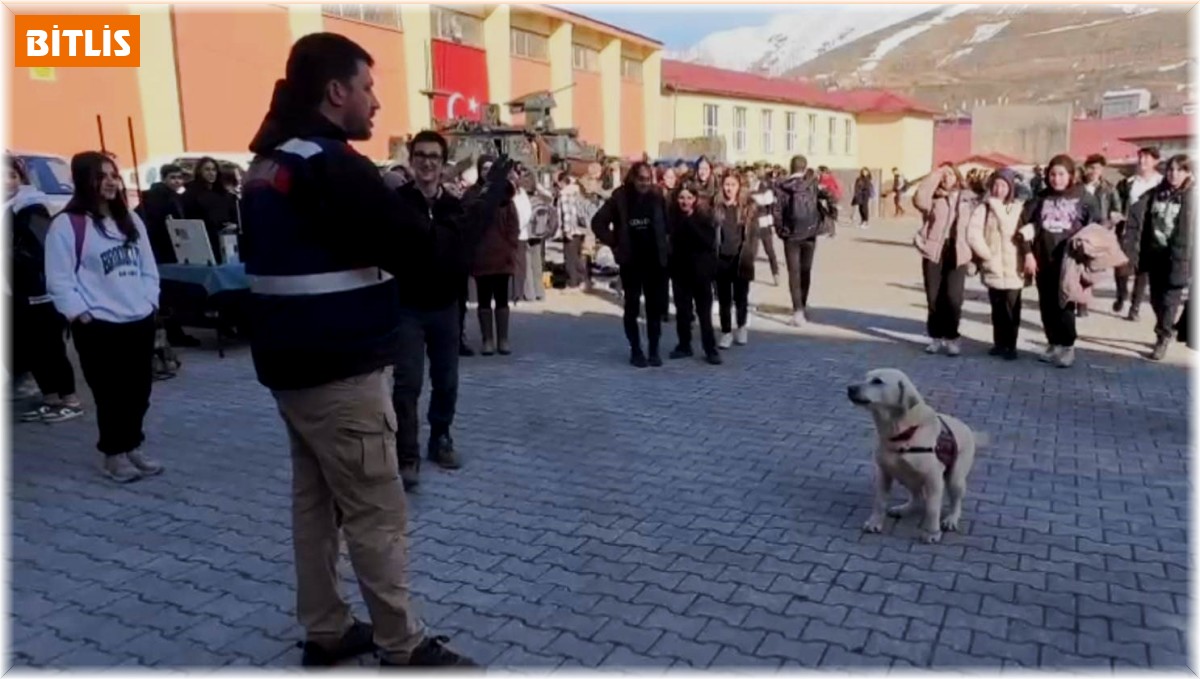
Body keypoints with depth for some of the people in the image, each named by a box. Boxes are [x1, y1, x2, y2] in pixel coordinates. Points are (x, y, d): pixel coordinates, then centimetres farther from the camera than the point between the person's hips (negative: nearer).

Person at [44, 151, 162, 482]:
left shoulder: (130, 220, 13)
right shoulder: (66, 224, -8)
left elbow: (148, 266, 16)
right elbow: (59, 279, -10)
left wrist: (149, 301, 5)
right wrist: (79, 314, -14)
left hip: (140, 321, 6)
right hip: (98, 326, -6)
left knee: (139, 390, 11)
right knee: (110, 393, 1)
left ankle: (132, 446, 26)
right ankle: (114, 454, 16)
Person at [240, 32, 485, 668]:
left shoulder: (269, 162, 12)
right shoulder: (331, 163, -17)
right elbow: (422, 251, -20)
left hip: (292, 364, 9)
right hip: (341, 370, -9)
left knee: (314, 500, 15)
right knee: (378, 513, 0)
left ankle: (325, 631, 26)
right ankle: (403, 646, 11)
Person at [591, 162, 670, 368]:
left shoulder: (658, 199, 2)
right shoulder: (620, 198, -5)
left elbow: (668, 224, 13)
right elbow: (598, 222, -3)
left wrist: (665, 246, 4)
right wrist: (614, 244, -6)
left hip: (655, 261, 2)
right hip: (631, 261, -2)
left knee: (656, 307, 4)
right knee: (632, 307, 4)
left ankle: (653, 350, 13)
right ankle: (635, 351, 12)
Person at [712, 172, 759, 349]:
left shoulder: (749, 207, 0)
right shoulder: (717, 207, 2)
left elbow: (754, 233, 0)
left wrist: (750, 256, -7)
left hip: (741, 258, -1)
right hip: (721, 258, 1)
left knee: (740, 296, 8)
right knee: (723, 298, 4)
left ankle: (742, 328, 30)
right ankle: (726, 333, 13)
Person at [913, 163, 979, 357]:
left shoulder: (969, 197, 9)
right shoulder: (933, 198, 6)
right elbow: (920, 200, -17)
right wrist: (935, 175, -11)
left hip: (957, 253, 0)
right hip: (933, 252, 0)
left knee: (953, 298, -7)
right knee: (934, 298, 4)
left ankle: (951, 337, 9)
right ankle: (936, 337, 17)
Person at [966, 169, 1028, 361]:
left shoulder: (1018, 207, 0)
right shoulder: (984, 207, 1)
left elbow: (1009, 229, -16)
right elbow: (972, 234, -8)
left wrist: (997, 206, -11)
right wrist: (986, 254, -9)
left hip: (1012, 268, -1)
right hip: (992, 268, 1)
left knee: (1011, 309, -1)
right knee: (997, 308, 11)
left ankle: (1010, 346, 8)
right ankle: (999, 343, 21)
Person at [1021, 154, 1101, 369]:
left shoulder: (1083, 197, 0)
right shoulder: (1041, 198, 5)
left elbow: (1098, 225, 4)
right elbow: (1027, 225, 5)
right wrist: (1028, 253, -1)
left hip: (1069, 260, -3)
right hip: (1043, 260, 3)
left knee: (1064, 304, -3)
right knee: (1047, 305, 7)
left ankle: (1067, 347, 8)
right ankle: (1053, 344, 18)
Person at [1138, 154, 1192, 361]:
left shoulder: (1191, 197, -5)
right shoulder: (1156, 193, 9)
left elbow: (1190, 231, -8)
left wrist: (1182, 259, -14)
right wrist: (1143, 254, 8)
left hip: (1177, 256, -5)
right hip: (1155, 253, 5)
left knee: (1169, 299, -3)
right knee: (1156, 298, 11)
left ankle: (1163, 339, 4)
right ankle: (1166, 332, 29)